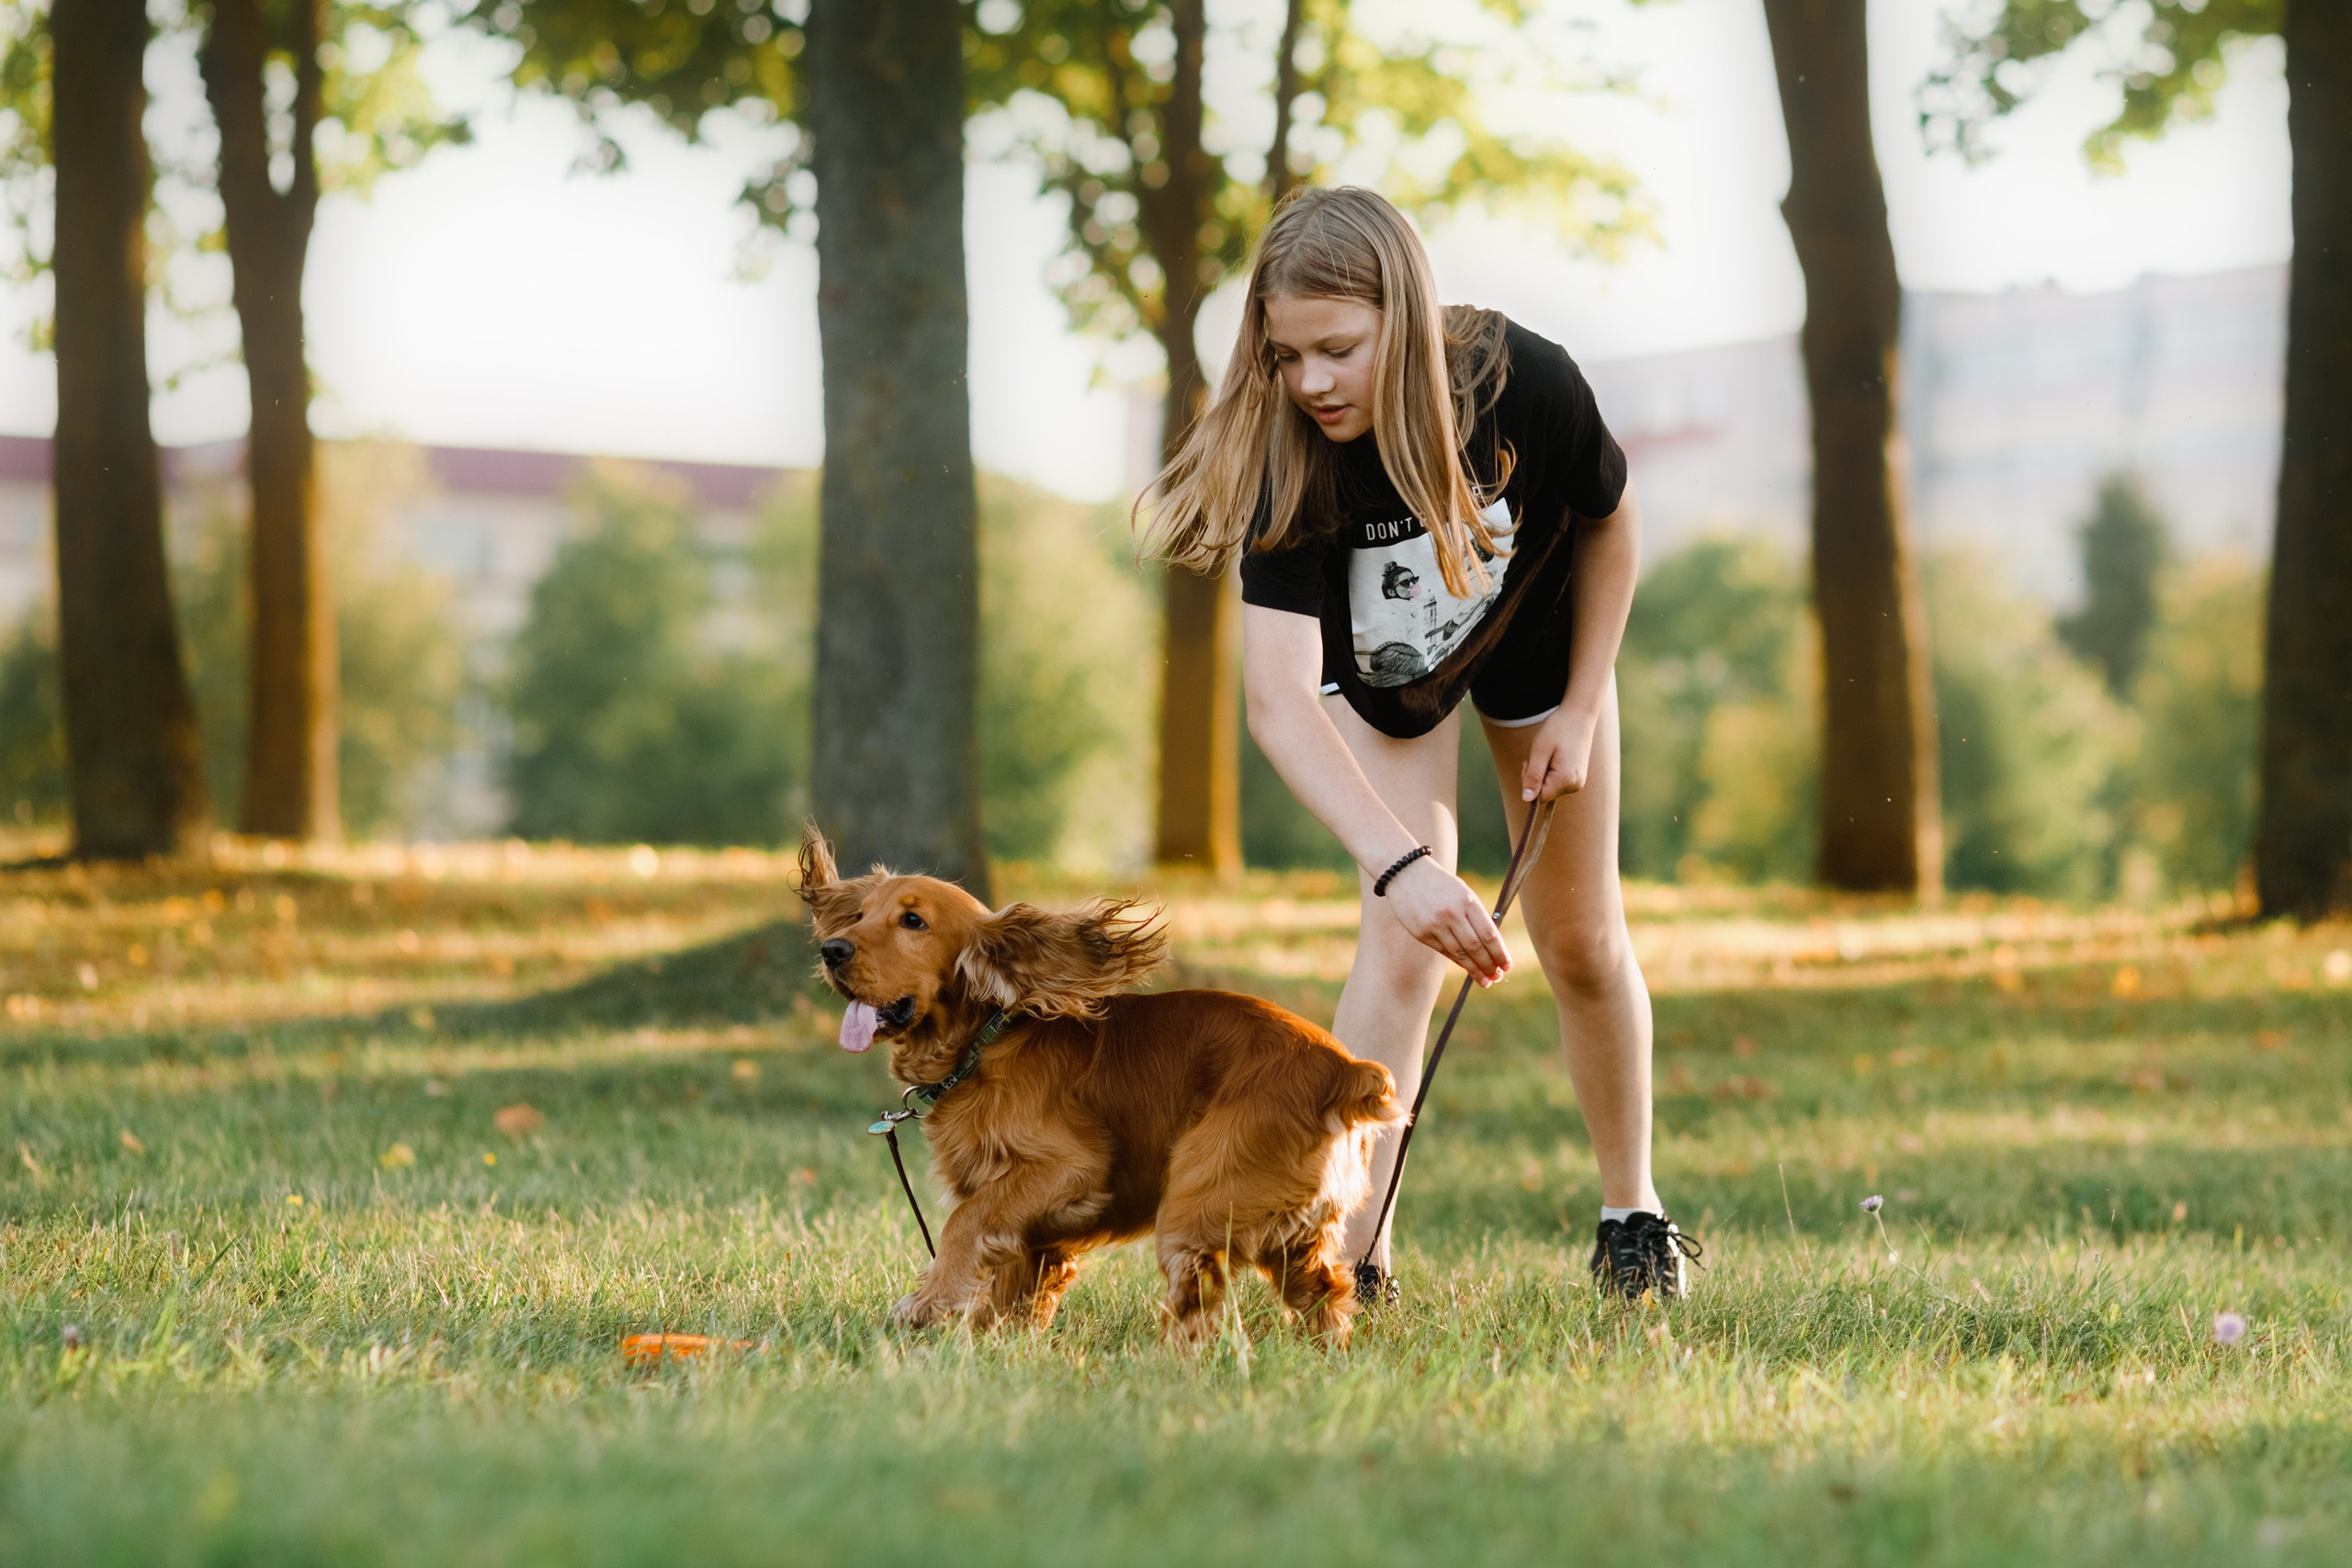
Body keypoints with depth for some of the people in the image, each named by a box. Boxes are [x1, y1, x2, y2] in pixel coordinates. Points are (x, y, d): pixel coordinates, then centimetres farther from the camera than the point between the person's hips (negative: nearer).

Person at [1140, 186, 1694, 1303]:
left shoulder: (1525, 386, -36)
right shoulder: (1290, 456, -39)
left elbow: (1610, 525, -13)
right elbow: (1277, 697, -47)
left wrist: (1579, 711, -11)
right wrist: (1398, 864, -60)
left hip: (1536, 641, 2)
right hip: (1379, 674, -1)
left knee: (1580, 943, 11)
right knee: (1405, 938, -19)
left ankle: (1631, 1212, 31)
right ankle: (1352, 1252, -14)